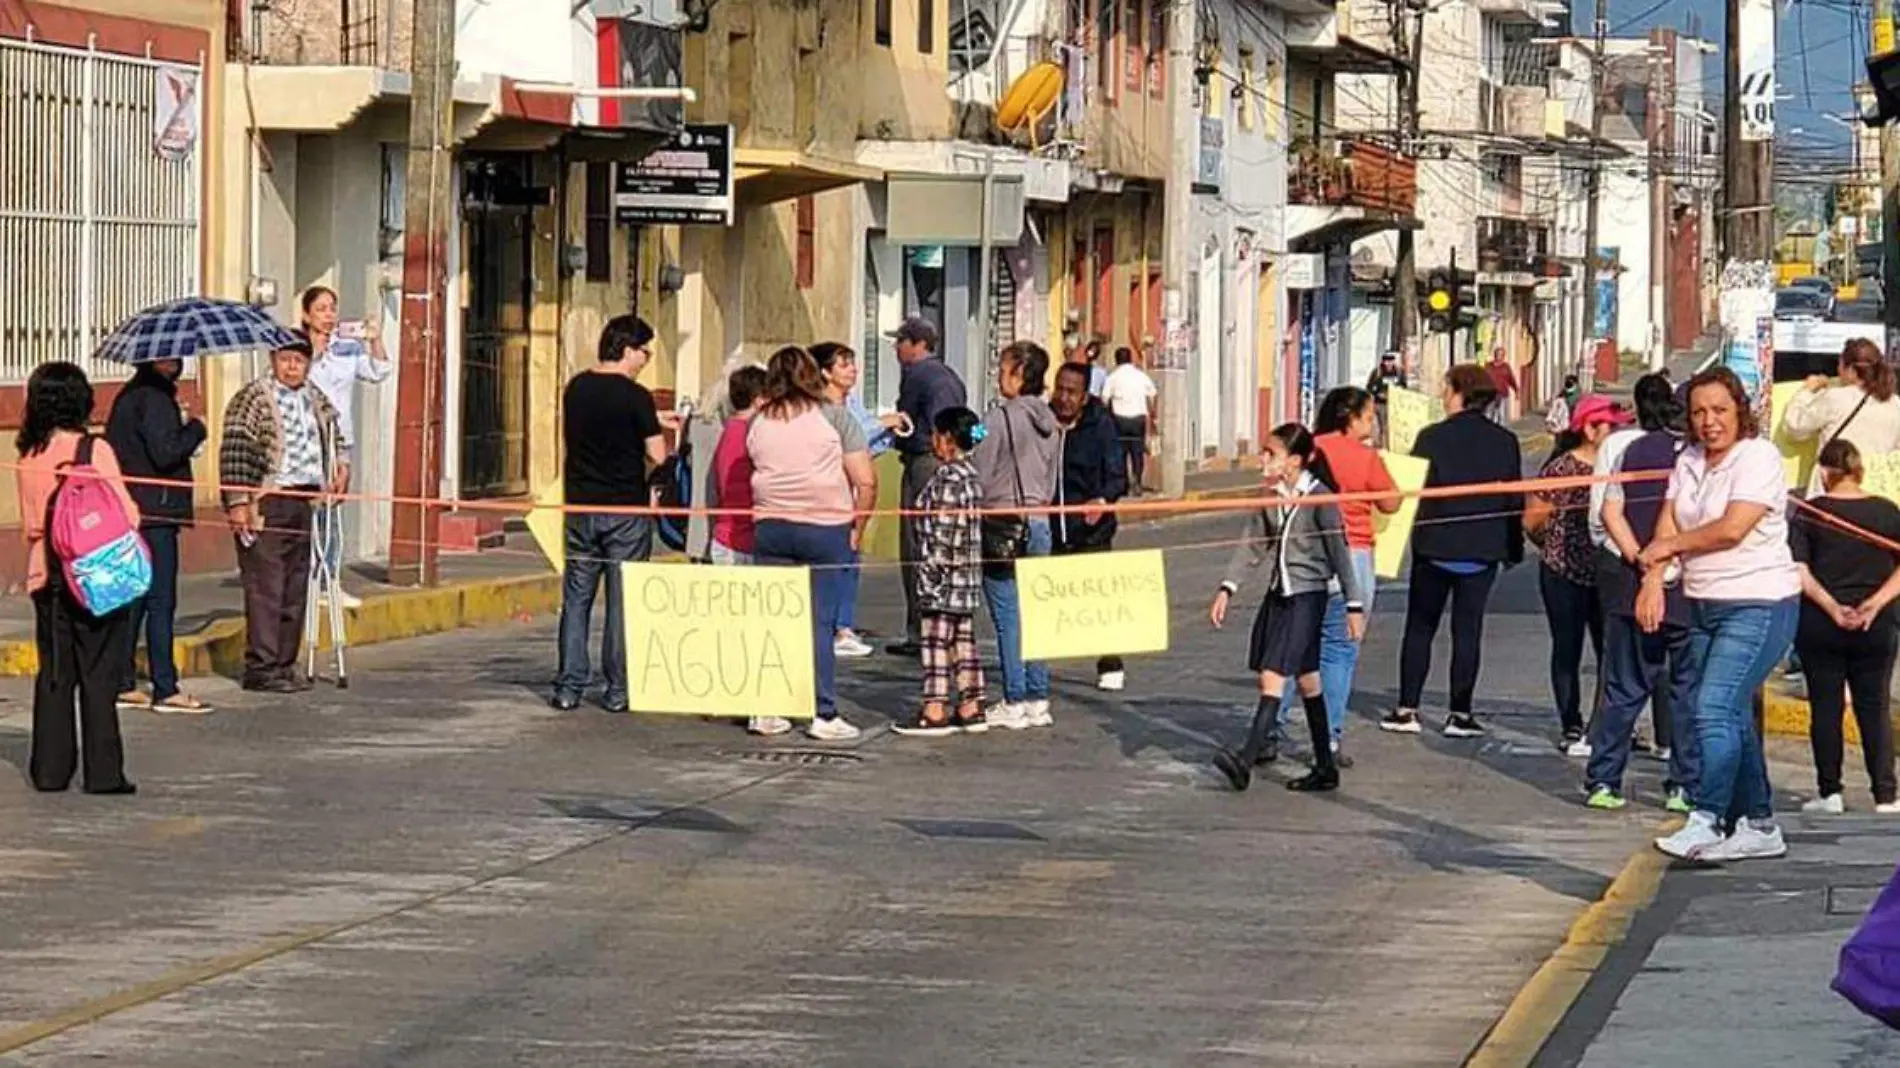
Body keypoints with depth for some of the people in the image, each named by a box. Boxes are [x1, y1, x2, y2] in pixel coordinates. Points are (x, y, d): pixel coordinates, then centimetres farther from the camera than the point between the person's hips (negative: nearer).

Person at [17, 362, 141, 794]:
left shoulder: (27, 459, 3)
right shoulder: (94, 450, -11)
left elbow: (29, 525, 8)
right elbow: (125, 513, -11)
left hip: (45, 577, 4)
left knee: (53, 676, 11)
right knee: (98, 677, 0)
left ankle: (50, 769, 11)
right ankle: (103, 772, 0)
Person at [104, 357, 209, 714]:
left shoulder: (129, 396, 15)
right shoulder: (153, 399, -14)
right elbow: (165, 453, -22)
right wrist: (195, 430, -5)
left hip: (131, 510, 9)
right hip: (156, 511, -9)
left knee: (133, 600, 12)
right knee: (160, 601, -7)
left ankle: (123, 684, 14)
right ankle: (165, 689, -6)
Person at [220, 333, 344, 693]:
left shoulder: (315, 399, 16)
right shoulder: (253, 399, -6)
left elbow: (332, 435, 36)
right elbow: (233, 453, -11)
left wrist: (339, 464, 19)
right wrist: (237, 502, -17)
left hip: (304, 501, 7)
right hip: (267, 503, -7)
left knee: (296, 589, 9)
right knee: (265, 588, -8)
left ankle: (284, 664, 15)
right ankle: (260, 668, -7)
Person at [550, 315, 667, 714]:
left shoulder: (576, 388, 4)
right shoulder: (635, 397, -13)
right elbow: (657, 455, -14)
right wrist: (657, 432, 8)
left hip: (581, 505, 5)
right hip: (627, 508, -5)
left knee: (576, 599, 9)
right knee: (624, 602, 3)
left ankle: (569, 687, 6)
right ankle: (618, 689, 4)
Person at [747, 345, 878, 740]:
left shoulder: (759, 423, 7)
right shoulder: (835, 417, -2)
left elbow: (758, 471, 5)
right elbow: (866, 482, -5)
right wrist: (857, 528, 5)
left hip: (770, 527, 3)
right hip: (825, 528, -2)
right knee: (819, 623, 0)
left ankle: (766, 710, 8)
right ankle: (824, 715, 0)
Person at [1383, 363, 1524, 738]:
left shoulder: (1433, 437, -10)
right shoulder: (1505, 442, -1)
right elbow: (1515, 500, 4)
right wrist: (1514, 548, 13)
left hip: (1435, 547, -2)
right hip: (1482, 551, 2)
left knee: (1420, 628, 9)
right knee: (1467, 630, 6)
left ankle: (1407, 709, 7)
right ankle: (1460, 714, 4)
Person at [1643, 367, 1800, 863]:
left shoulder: (1759, 457, -10)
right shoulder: (1689, 461, 12)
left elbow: (1732, 528, -19)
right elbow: (1668, 525, 5)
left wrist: (1671, 545, -6)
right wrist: (1654, 578, -12)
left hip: (1759, 604, -8)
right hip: (1704, 605, 8)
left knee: (1714, 709, -18)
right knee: (1732, 718, 10)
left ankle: (1706, 822, -19)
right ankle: (1759, 825, 18)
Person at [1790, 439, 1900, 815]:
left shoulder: (1810, 514, -3)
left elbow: (1798, 571, -11)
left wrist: (1831, 606, -13)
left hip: (1820, 626, -1)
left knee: (1826, 706, 6)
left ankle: (1829, 792, 7)